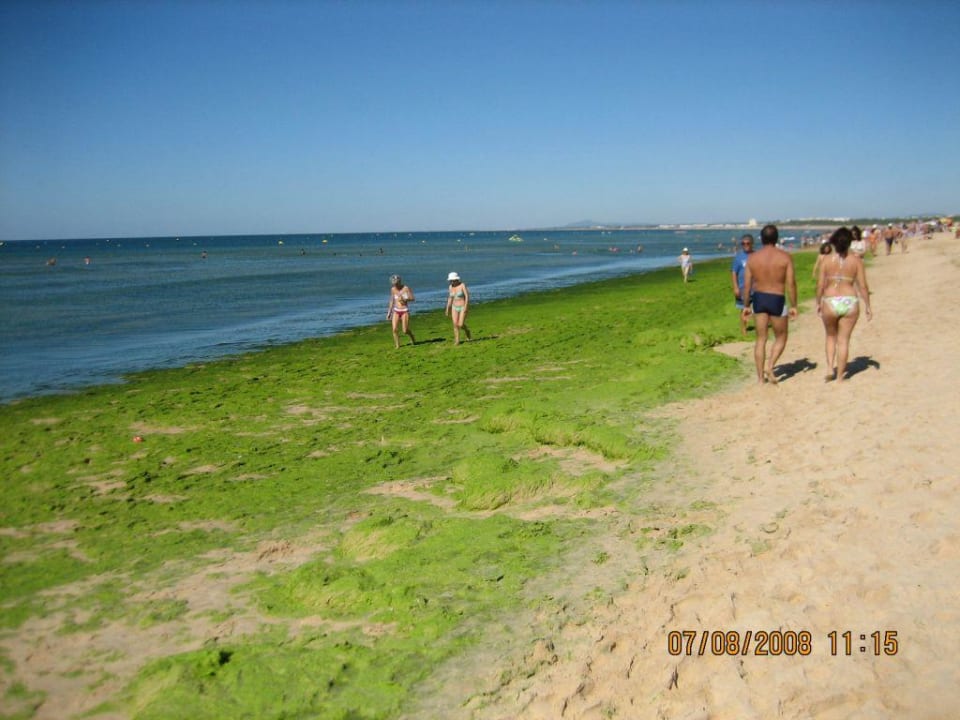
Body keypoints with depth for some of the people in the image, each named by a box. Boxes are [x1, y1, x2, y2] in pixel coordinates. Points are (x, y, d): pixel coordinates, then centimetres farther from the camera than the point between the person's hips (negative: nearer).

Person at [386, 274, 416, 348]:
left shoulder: (406, 288, -9)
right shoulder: (393, 289, 4)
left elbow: (413, 298, -5)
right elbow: (392, 301, 12)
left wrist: (404, 299, -22)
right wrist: (389, 312, 10)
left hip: (405, 311, -3)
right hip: (396, 311, 3)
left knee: (405, 330, -4)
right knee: (394, 329, -13)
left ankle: (413, 338, 29)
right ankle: (397, 345, 0)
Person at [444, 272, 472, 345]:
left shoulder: (462, 285, -15)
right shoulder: (451, 287, 3)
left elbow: (467, 296, -17)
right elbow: (450, 298, 10)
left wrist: (465, 307, -23)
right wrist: (448, 309, 8)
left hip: (463, 307, -5)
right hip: (455, 308, 5)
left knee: (461, 325, -10)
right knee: (455, 325, -5)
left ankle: (467, 331, 23)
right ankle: (457, 341, 4)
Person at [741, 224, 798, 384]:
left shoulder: (752, 257, -1)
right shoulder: (785, 257, -8)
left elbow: (747, 284, 1)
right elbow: (791, 283, -10)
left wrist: (746, 305, 10)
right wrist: (794, 305, -2)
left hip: (758, 299, 3)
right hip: (777, 300, -3)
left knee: (761, 339, 10)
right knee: (780, 338, 15)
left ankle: (760, 376, 12)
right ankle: (770, 367, -4)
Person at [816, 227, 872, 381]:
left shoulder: (827, 261, -3)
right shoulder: (856, 260, -3)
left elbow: (820, 285, -3)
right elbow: (863, 286, -4)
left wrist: (818, 303, 11)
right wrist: (867, 306, 5)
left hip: (830, 303, 0)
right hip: (850, 302, 0)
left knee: (831, 337, 22)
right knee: (843, 340, 8)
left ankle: (830, 368, 9)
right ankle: (839, 376, 12)